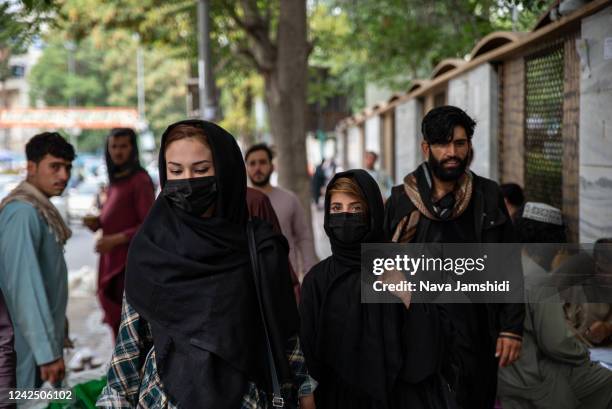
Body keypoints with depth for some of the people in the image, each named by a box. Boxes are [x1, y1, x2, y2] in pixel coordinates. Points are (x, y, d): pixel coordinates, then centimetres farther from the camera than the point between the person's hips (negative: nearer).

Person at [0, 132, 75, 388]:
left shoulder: (40, 209, 10)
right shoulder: (23, 212, -20)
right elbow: (24, 286, -26)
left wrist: (55, 345, 14)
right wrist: (47, 352, -26)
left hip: (46, 339, 9)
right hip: (32, 347, -9)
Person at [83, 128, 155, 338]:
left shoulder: (140, 181, -14)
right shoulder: (116, 180, 12)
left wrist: (115, 239, -22)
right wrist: (98, 222, 2)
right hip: (113, 261, 9)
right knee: (116, 321, 14)